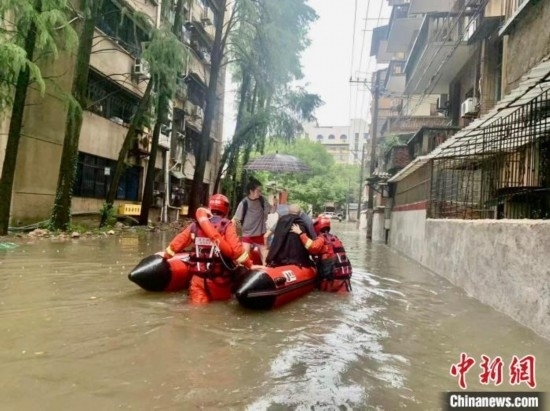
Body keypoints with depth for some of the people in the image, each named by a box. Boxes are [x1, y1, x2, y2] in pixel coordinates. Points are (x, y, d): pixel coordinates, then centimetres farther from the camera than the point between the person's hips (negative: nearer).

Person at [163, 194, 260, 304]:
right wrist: (250, 265, -7)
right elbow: (236, 249, -15)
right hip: (219, 278, -3)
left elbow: (177, 243, 13)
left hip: (198, 278, 3)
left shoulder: (196, 225, 7)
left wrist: (165, 256, 28)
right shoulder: (226, 226, -6)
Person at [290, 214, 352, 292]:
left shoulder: (322, 238, -6)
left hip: (330, 278, -6)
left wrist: (300, 233, -21)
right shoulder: (335, 238, 17)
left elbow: (313, 247, -26)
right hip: (344, 277, 6)